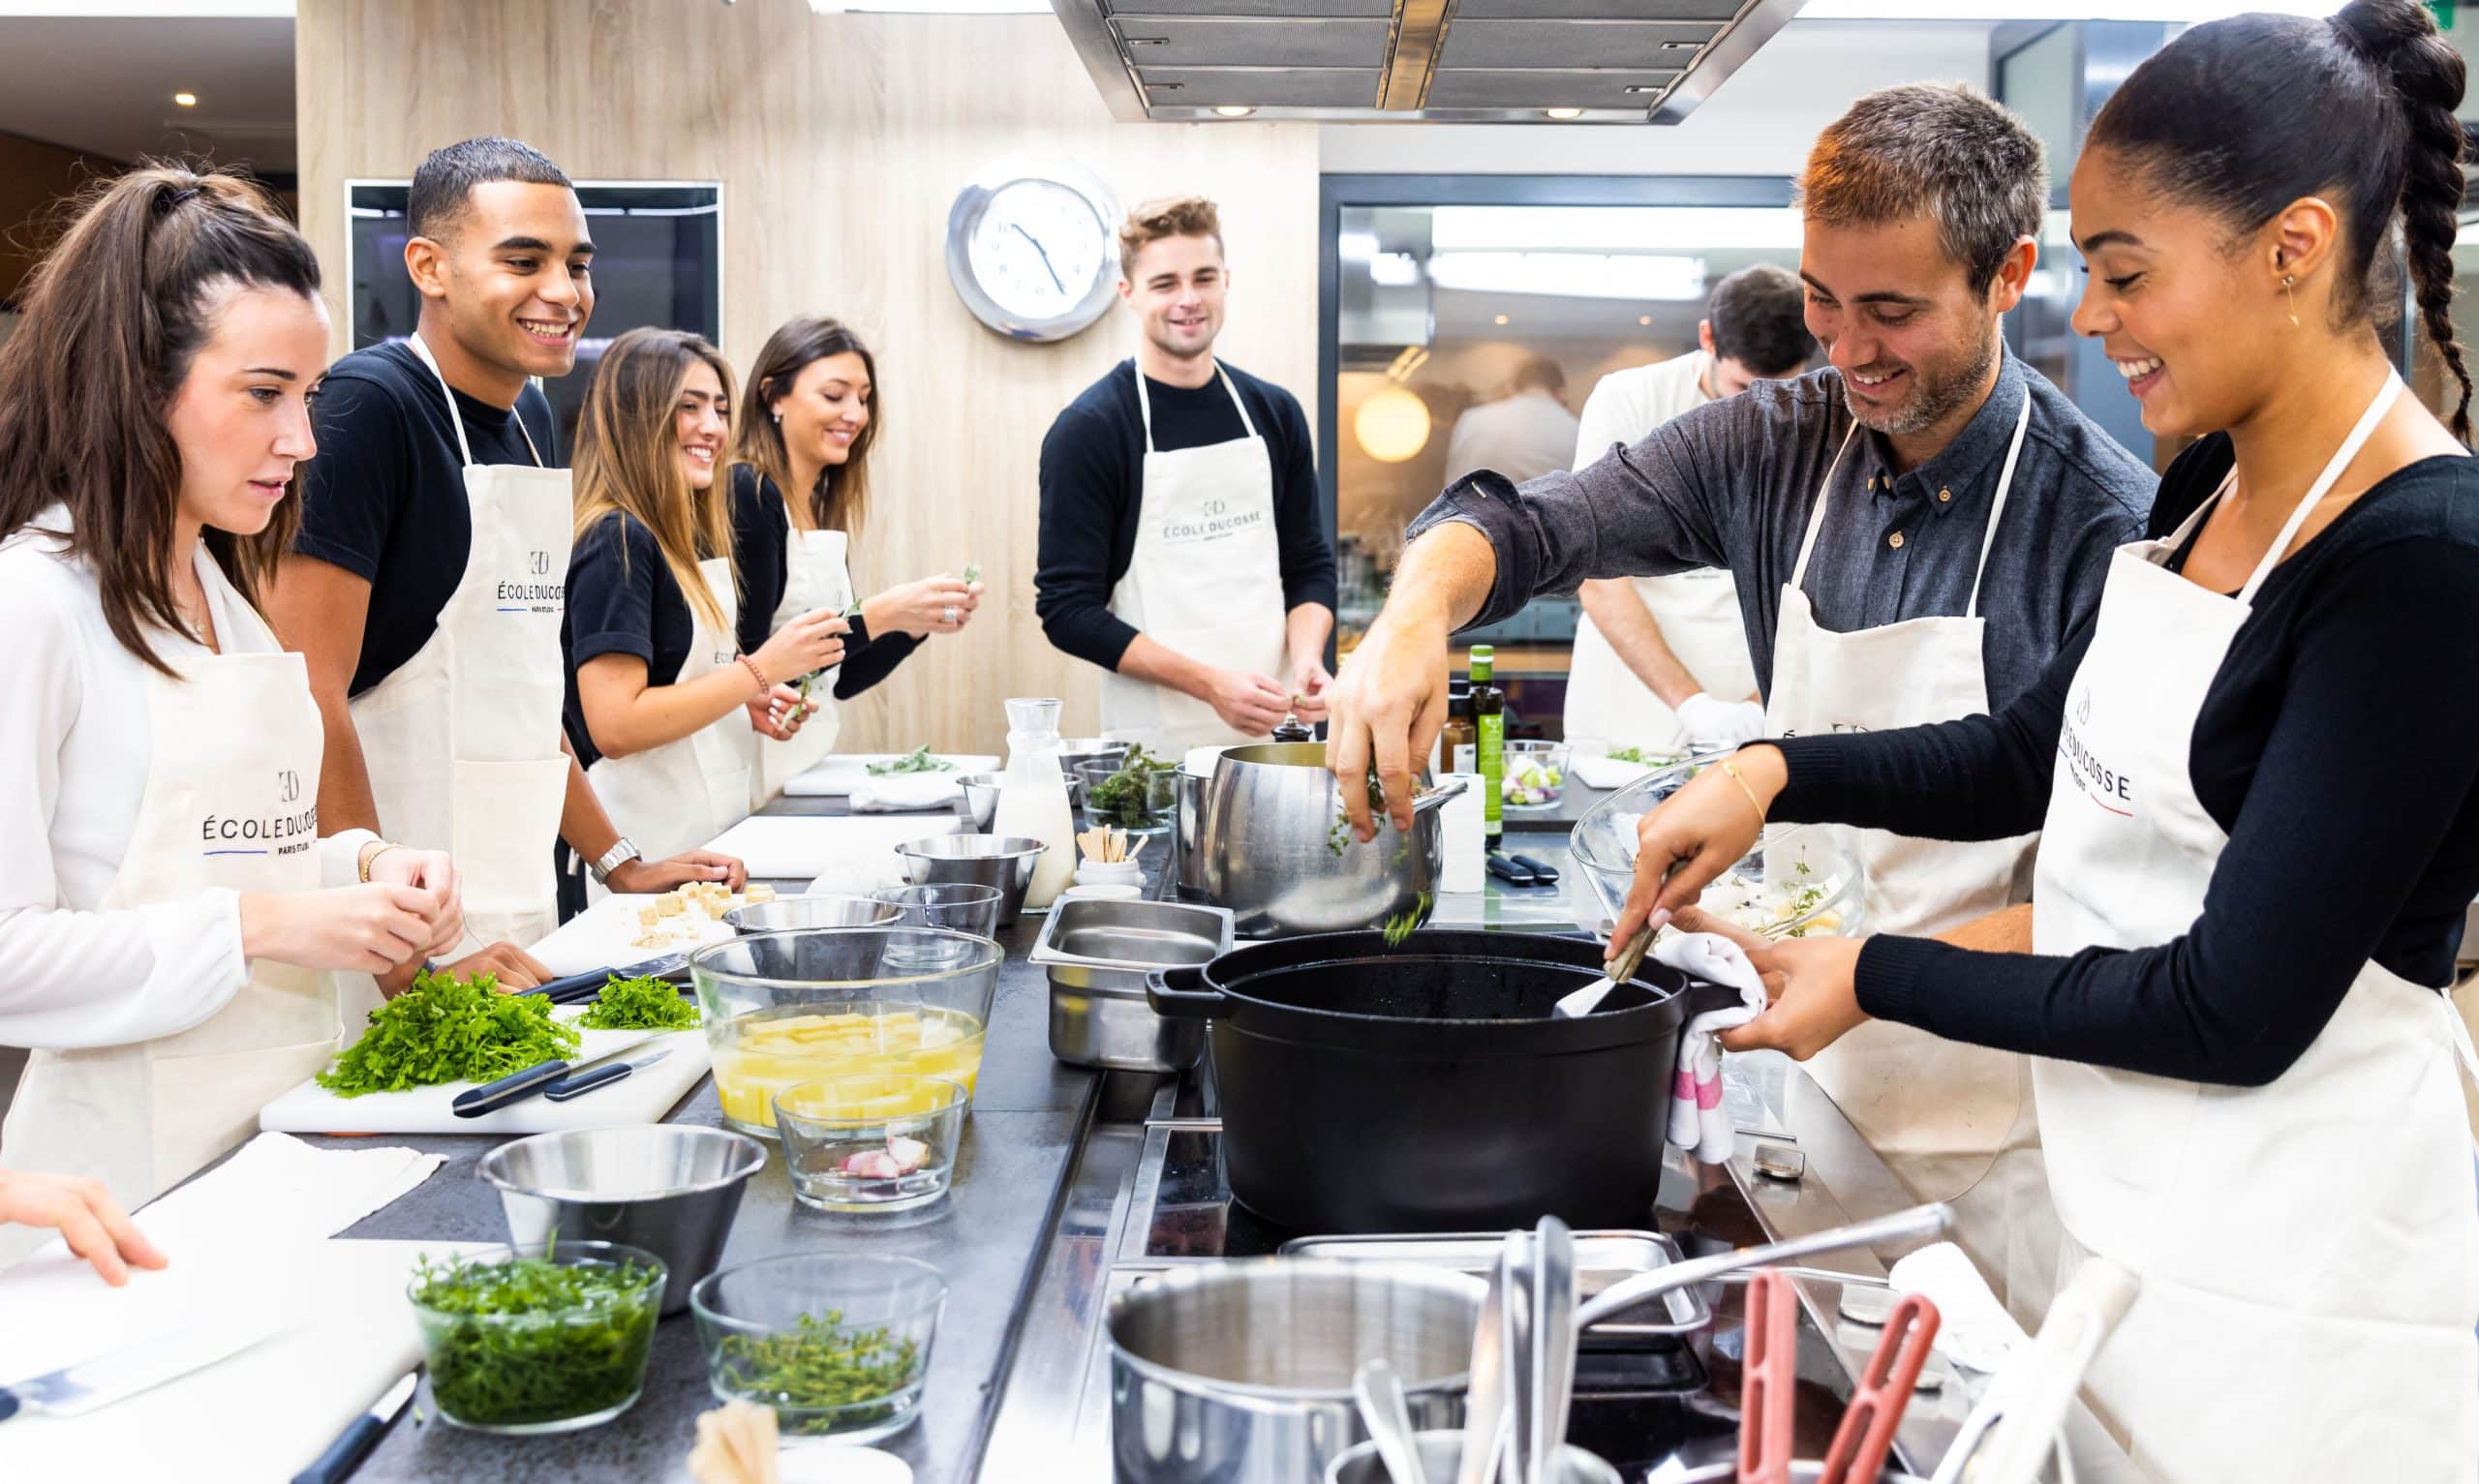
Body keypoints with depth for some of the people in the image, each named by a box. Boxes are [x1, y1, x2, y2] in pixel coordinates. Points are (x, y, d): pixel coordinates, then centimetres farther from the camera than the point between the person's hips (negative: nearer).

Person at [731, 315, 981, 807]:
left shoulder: (825, 508, 11)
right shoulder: (744, 493, -11)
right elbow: (745, 665, -18)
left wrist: (923, 621, 1)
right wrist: (876, 615, -20)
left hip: (811, 766, 7)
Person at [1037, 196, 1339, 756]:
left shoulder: (1275, 413, 6)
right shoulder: (1088, 430, -8)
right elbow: (1068, 608, -10)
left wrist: (1306, 658, -7)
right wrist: (1209, 683, -19)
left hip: (1274, 731, 4)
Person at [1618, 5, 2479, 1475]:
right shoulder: (2210, 487, 4)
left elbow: (2235, 1012, -21)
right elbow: (2031, 756, 15)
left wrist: (1881, 978, -13)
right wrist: (1776, 772, 0)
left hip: (2292, 1269, -7)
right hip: (2133, 1198, 8)